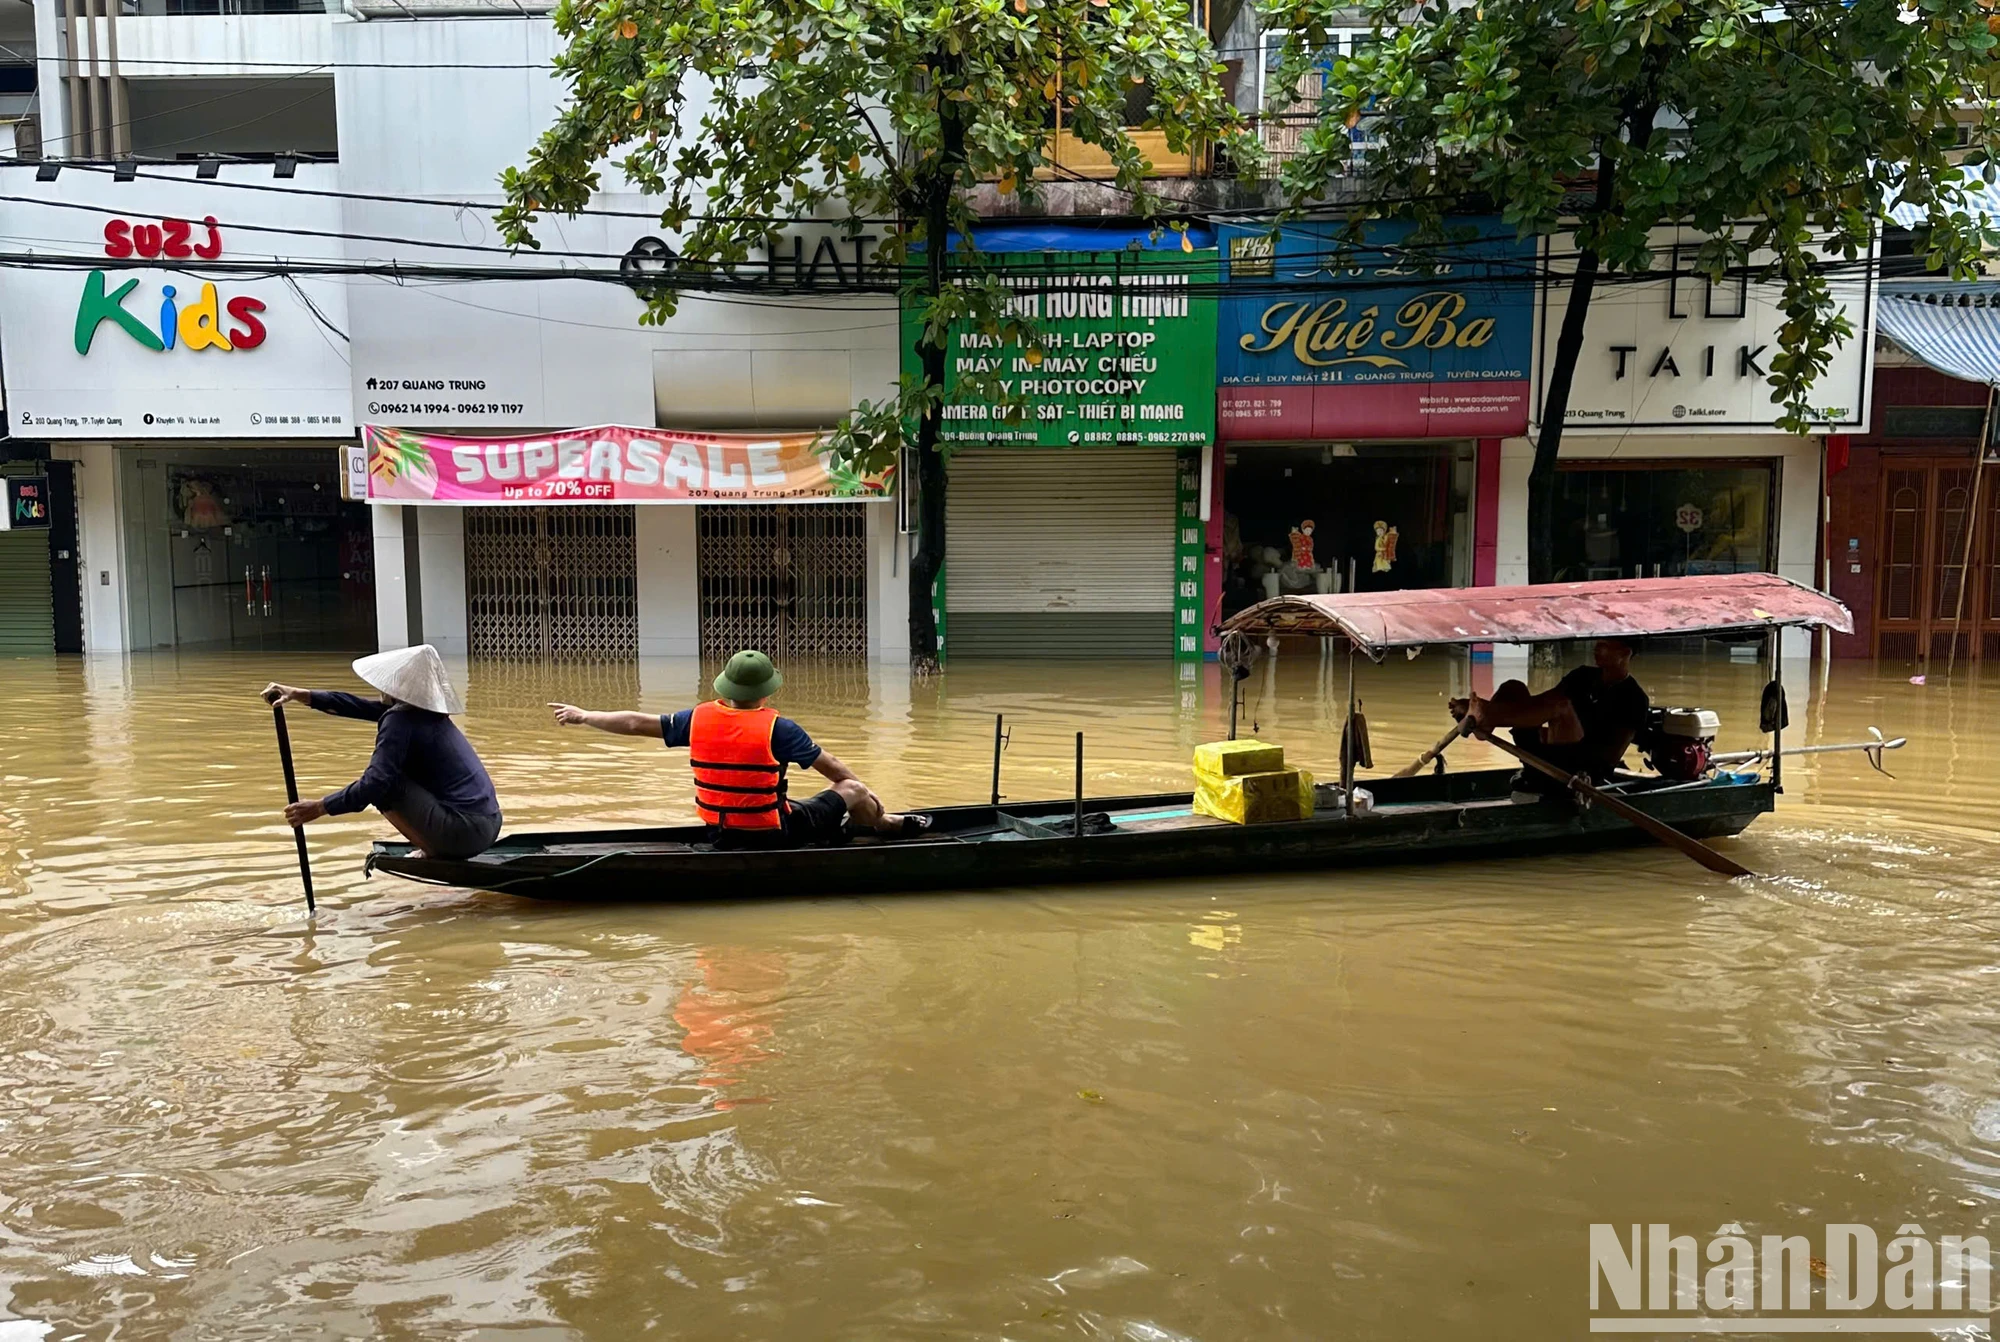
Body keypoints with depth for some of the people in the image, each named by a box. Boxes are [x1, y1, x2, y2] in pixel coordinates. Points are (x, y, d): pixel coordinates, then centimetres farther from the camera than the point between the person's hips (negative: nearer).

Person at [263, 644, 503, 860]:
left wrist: (319, 807, -9)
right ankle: (438, 849, 16)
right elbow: (360, 706, 19)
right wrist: (301, 695, 18)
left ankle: (433, 853, 0)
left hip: (464, 830, -9)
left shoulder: (400, 720, -12)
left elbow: (374, 784, -18)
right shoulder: (422, 708, 14)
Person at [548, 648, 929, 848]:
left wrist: (584, 716, 19)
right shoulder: (778, 728, -19)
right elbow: (831, 767, -8)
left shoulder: (698, 718, -6)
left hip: (721, 834, 6)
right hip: (773, 835, -6)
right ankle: (890, 826, 42)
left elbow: (636, 724, 4)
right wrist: (868, 794, 10)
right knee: (853, 791, 12)